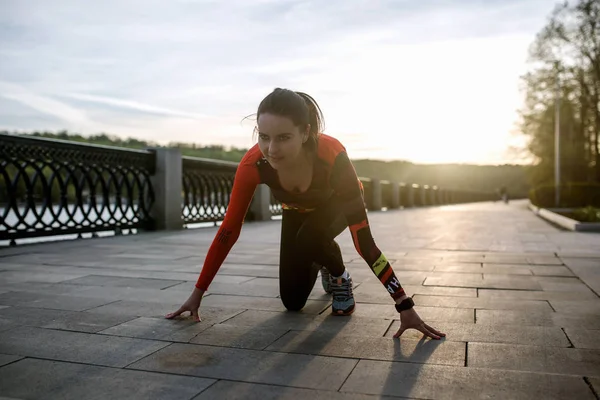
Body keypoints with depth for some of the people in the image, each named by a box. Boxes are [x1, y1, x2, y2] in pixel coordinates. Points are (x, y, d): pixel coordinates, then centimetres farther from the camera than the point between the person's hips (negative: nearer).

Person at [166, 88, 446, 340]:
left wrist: (405, 307, -39)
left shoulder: (332, 156, -43)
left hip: (336, 204, -2)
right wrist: (198, 292, -20)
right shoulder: (253, 164, -36)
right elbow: (228, 231, -24)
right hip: (297, 211, 3)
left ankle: (340, 277, -3)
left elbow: (363, 241, -40)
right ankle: (322, 267, 31)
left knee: (309, 240, -37)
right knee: (292, 302, -1)